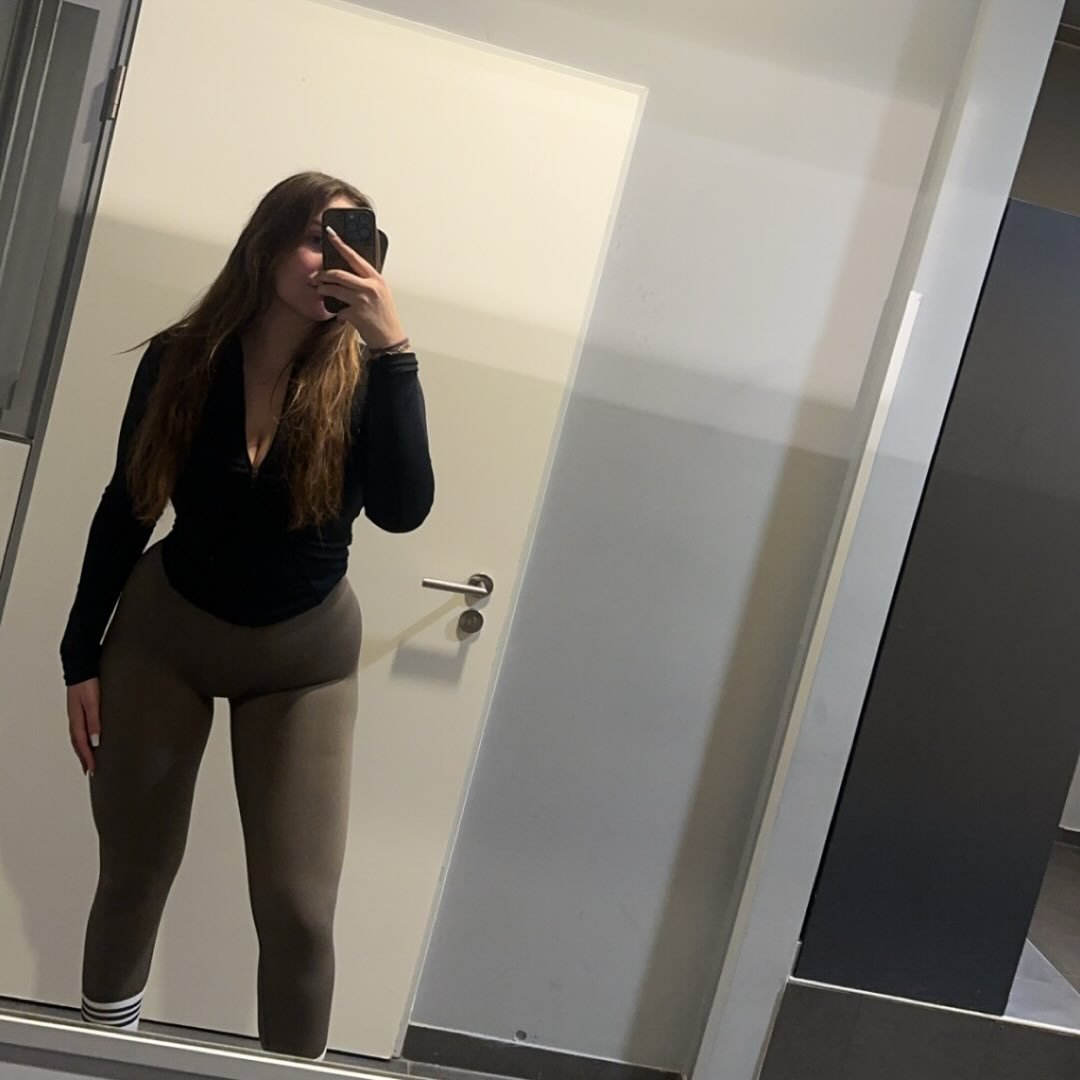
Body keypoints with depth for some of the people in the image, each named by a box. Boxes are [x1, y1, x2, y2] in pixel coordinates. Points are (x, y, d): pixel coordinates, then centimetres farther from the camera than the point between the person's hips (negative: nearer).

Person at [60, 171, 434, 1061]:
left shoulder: (364, 379, -14)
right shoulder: (182, 359, -11)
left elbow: (402, 511, -30)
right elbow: (124, 510, -2)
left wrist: (393, 346, -34)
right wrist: (82, 655, 0)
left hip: (305, 654, 0)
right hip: (163, 630, 1)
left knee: (300, 908, -2)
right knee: (134, 872, 13)